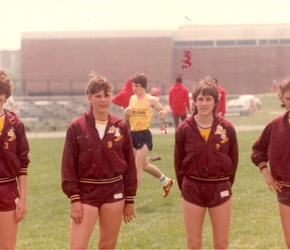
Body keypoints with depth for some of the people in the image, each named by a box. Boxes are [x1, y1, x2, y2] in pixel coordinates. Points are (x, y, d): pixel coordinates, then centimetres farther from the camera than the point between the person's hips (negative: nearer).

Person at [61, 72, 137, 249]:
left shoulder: (121, 126, 2)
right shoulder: (77, 127, -5)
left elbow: (130, 164, 6)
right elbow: (69, 166, -4)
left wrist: (130, 200, 5)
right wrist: (74, 199, -11)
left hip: (114, 192, 2)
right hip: (86, 192, -2)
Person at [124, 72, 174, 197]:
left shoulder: (151, 99, -8)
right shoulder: (132, 98, 8)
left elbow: (163, 111, 2)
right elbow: (127, 119, 17)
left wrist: (163, 114, -22)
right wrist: (126, 113, -6)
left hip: (144, 135, -7)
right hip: (133, 134, 7)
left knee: (138, 167, -9)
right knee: (144, 166, 18)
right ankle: (166, 181, 40)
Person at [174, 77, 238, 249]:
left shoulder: (227, 128, -5)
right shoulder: (184, 129, -6)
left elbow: (233, 160, 4)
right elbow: (179, 162, 3)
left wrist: (226, 185, 5)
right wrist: (184, 187, 5)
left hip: (220, 188, 0)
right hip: (192, 189, 0)